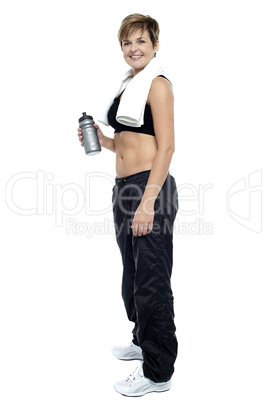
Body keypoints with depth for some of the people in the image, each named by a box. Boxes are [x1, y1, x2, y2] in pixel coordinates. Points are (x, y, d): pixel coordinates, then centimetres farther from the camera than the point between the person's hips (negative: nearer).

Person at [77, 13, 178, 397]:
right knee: (133, 274, 20)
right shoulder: (128, 85, 17)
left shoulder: (158, 84, -9)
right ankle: (142, 340, 39)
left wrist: (147, 201, -22)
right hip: (124, 187, 9)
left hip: (152, 188, -9)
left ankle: (158, 371, 11)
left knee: (151, 280, -2)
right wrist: (103, 141, 6)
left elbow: (165, 147, -17)